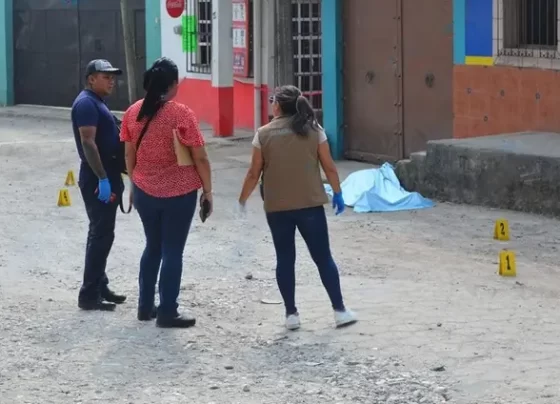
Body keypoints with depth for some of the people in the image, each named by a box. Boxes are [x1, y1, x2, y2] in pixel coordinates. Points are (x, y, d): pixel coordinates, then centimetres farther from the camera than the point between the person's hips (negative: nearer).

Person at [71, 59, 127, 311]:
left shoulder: (97, 103, 16)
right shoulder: (86, 103, -16)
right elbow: (88, 143, -23)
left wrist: (111, 178, 19)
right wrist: (102, 179, -26)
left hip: (106, 178, 10)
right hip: (98, 180, -10)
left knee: (102, 233, 15)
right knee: (101, 235, -9)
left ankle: (99, 287, 22)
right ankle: (89, 294, -6)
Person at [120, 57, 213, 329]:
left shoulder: (133, 112, -1)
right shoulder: (181, 114, -14)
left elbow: (129, 155, 8)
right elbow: (200, 158, -11)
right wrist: (207, 191, 0)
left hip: (145, 191, 5)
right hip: (179, 193, -5)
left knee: (153, 247, 19)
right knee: (172, 251, 3)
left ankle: (145, 306, 24)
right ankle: (167, 313, 6)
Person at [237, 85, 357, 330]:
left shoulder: (264, 134, -3)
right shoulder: (313, 130, -2)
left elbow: (254, 174, -1)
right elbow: (329, 167, 0)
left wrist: (242, 200, 12)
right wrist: (337, 193, 14)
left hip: (276, 207, 0)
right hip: (310, 204, 0)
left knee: (285, 259, 9)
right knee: (323, 257, 8)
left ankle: (291, 314, 10)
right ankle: (340, 311, 9)